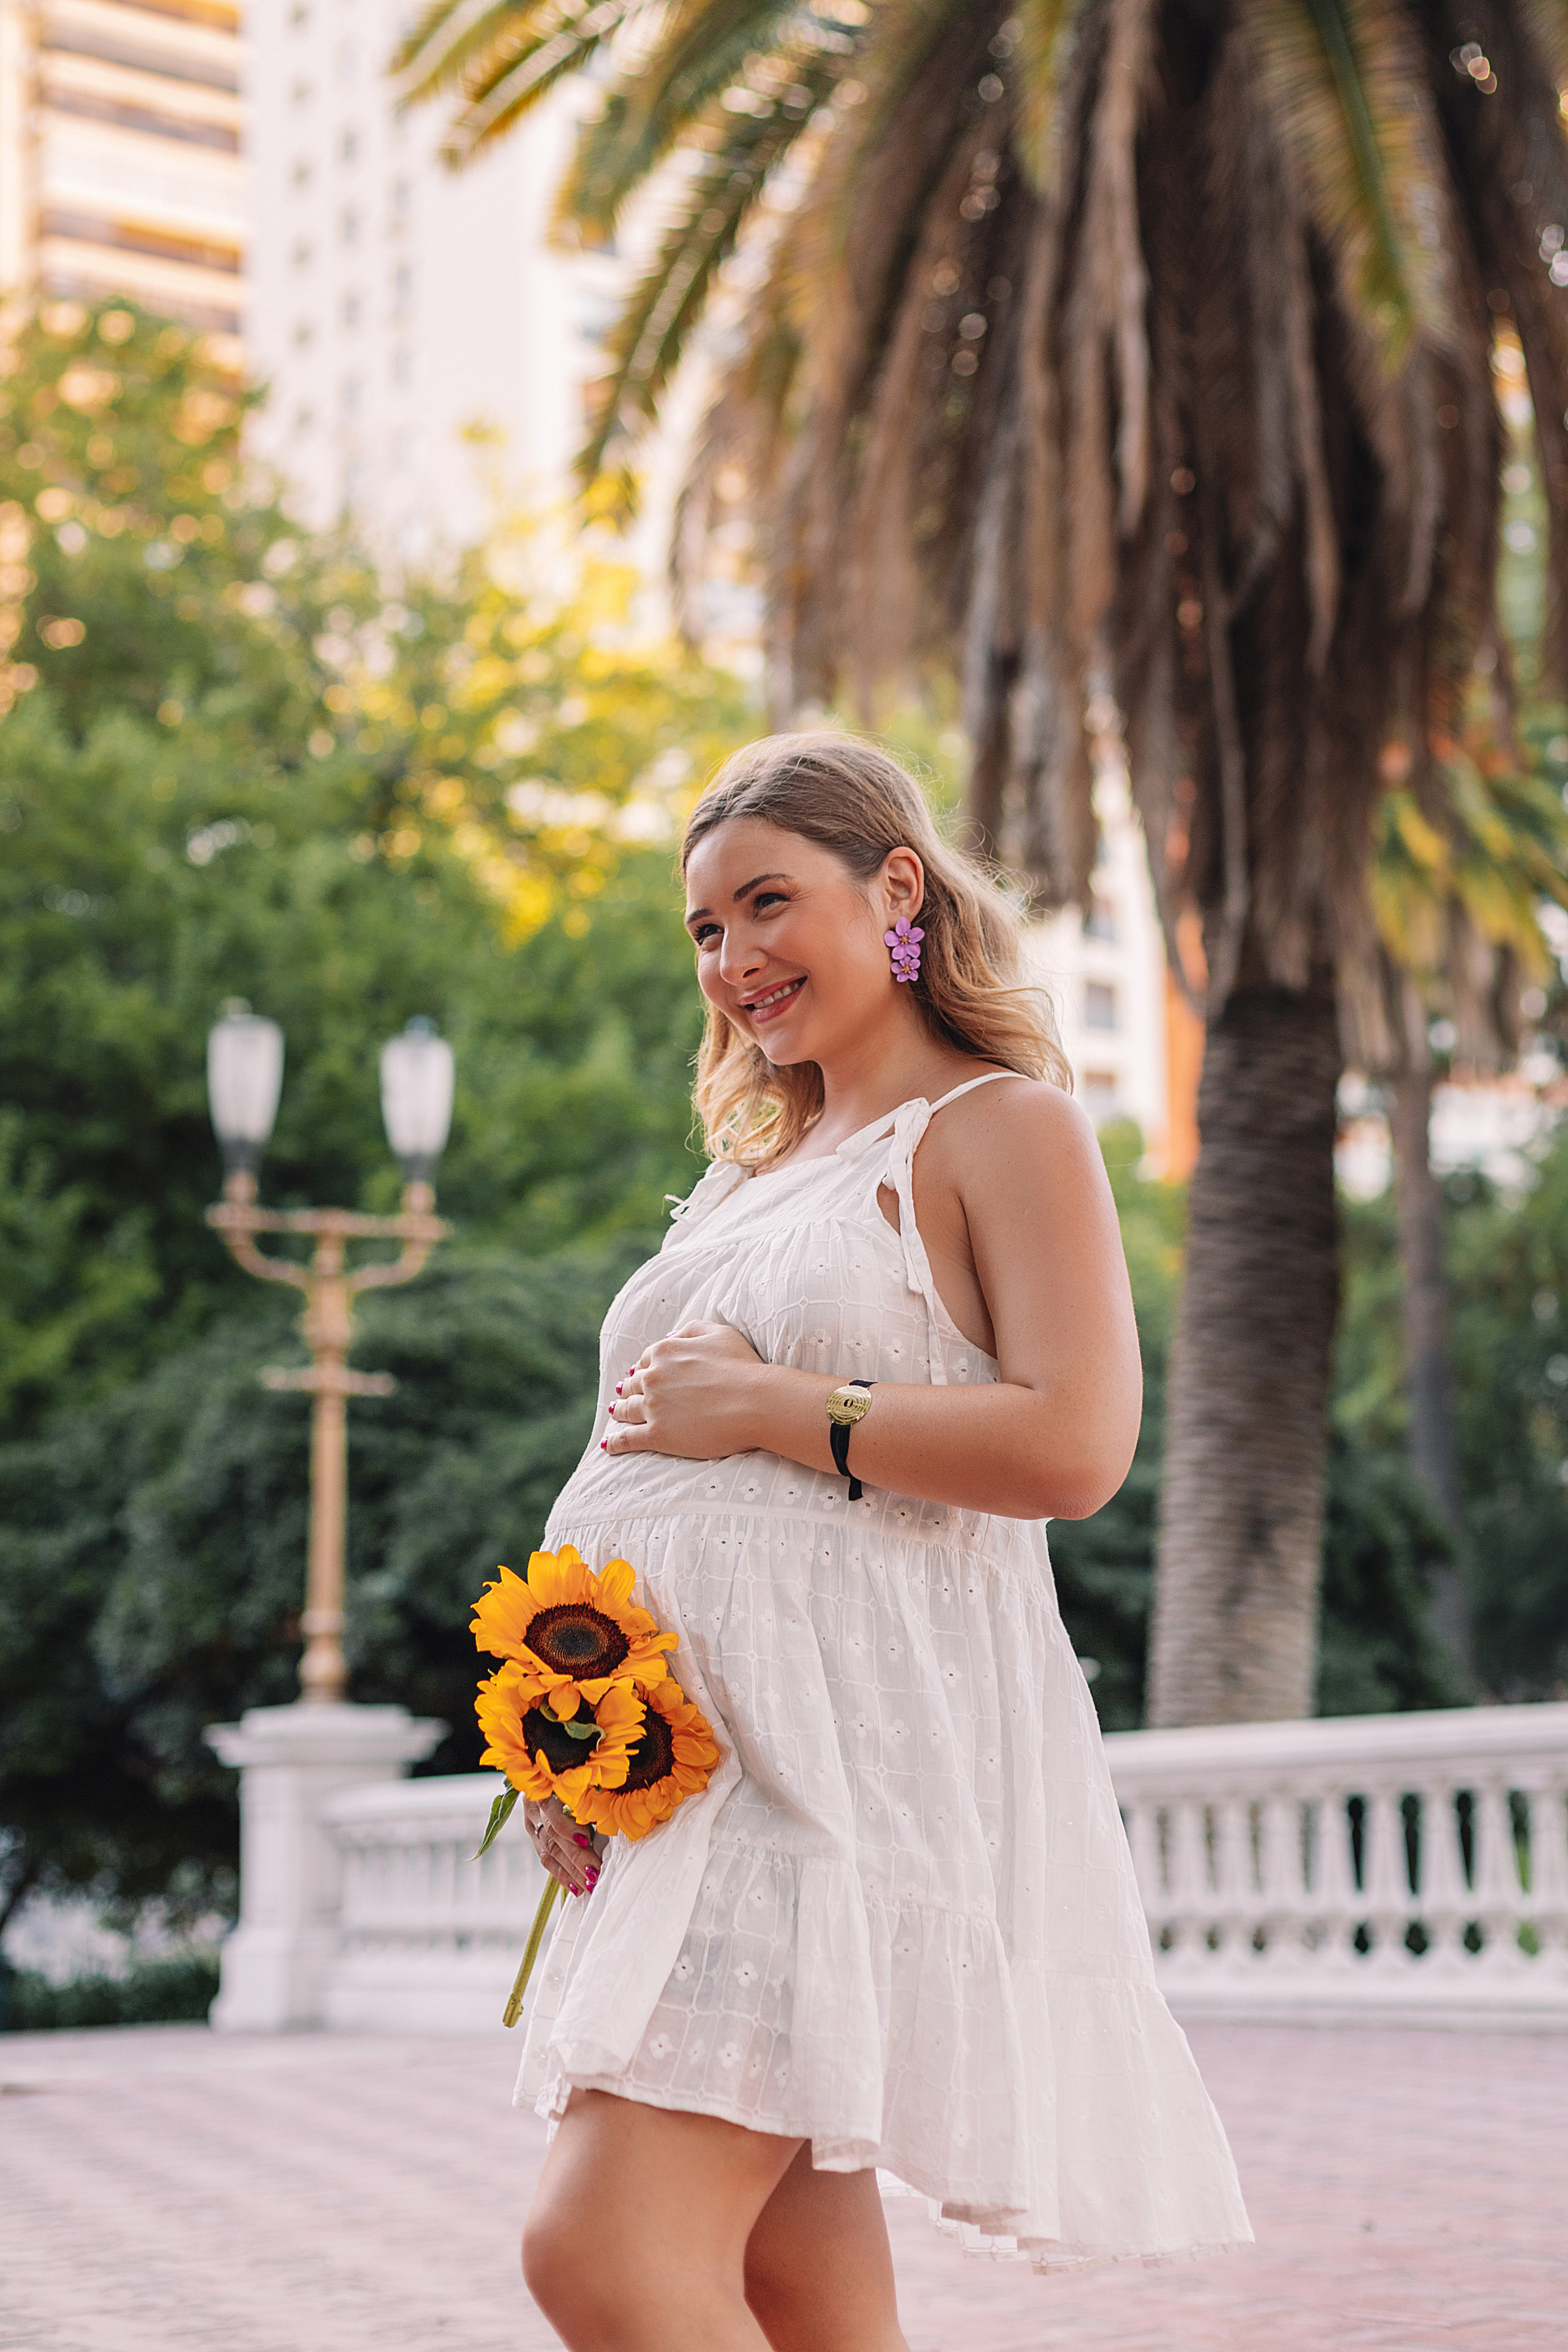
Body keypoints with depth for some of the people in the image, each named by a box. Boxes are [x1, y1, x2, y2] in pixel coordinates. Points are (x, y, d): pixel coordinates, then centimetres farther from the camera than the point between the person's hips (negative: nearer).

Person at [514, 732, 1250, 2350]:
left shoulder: (1000, 1126, 0)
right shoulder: (756, 1174, 23)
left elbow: (1073, 1448, -15)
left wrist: (763, 1404, -11)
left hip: (854, 1749, -8)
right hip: (677, 1765, 8)